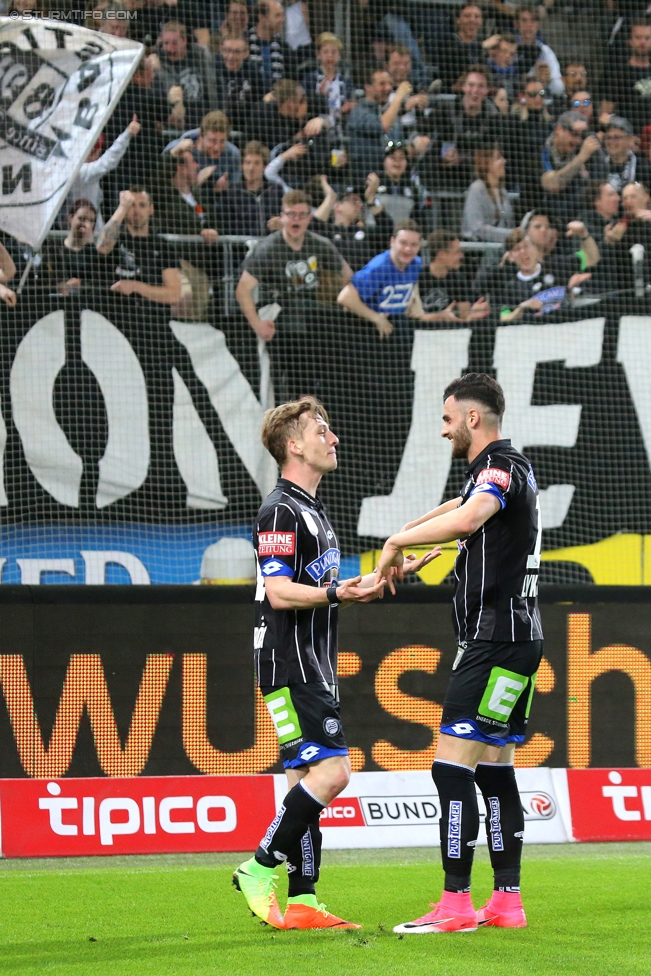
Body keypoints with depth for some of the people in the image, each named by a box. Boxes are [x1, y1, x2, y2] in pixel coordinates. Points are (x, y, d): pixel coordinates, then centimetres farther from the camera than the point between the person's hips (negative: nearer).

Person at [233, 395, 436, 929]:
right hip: (290, 665, -10)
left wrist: (381, 579, 26)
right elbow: (280, 592, -20)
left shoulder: (313, 510, 21)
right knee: (330, 770, -17)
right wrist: (338, 592, -32)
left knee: (308, 777, 6)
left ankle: (302, 904, 5)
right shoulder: (280, 511, -11)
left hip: (315, 667, 10)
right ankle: (260, 870, -11)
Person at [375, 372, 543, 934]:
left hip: (495, 641, -10)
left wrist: (397, 540, -24)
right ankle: (507, 902, 12)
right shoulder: (497, 470, 18)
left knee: (452, 766, -12)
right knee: (495, 770, 11)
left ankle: (456, 903, -14)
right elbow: (463, 510, 39)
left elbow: (468, 518, -34)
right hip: (514, 638, 10)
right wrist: (405, 536, 37)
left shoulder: (503, 466, -14)